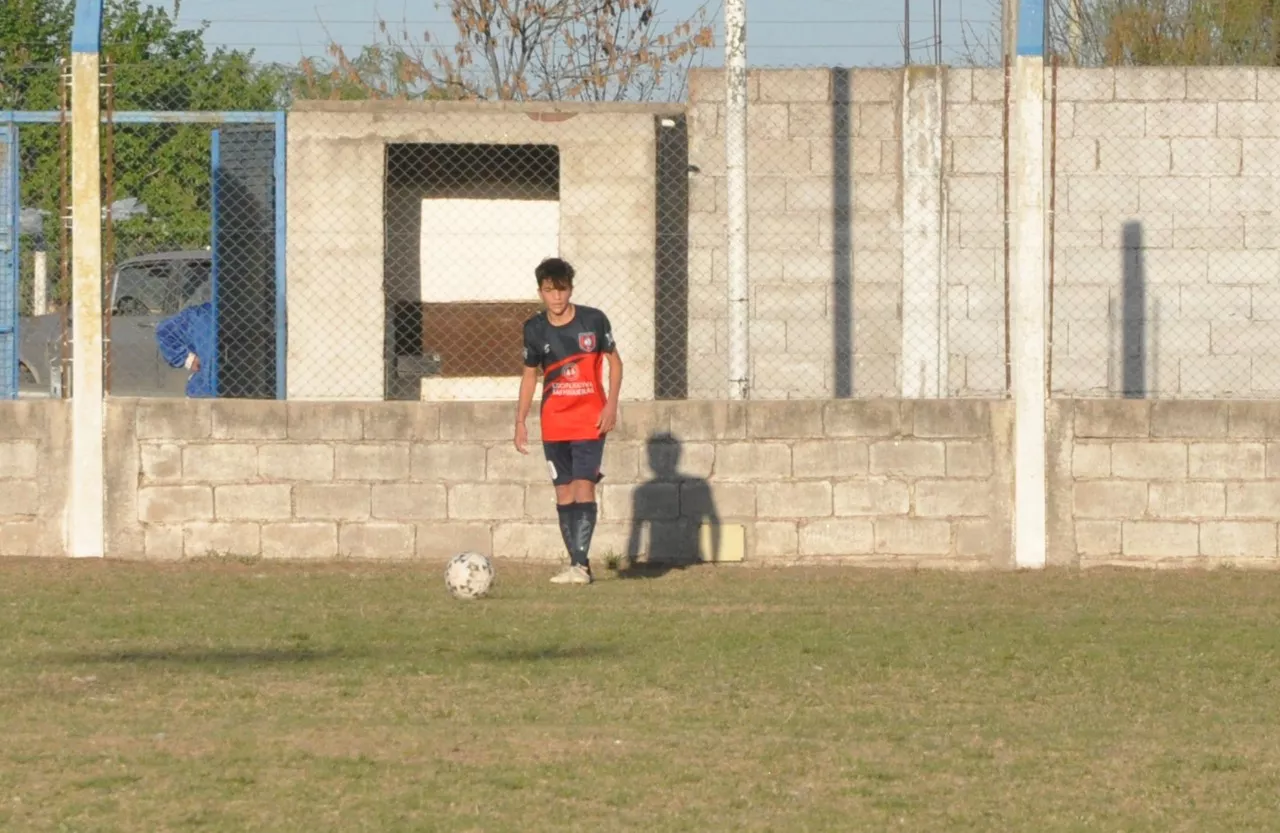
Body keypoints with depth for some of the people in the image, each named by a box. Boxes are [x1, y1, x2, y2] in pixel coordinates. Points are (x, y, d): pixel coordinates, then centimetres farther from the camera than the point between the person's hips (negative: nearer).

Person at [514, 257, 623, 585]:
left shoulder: (594, 320, -7)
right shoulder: (534, 329, 1)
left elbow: (614, 361, 3)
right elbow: (530, 374, 12)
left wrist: (611, 404, -8)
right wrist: (520, 420, 8)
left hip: (590, 420, -3)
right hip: (554, 423, 3)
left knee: (583, 486, -14)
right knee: (564, 491, 3)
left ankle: (581, 564, -17)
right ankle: (577, 564, 9)